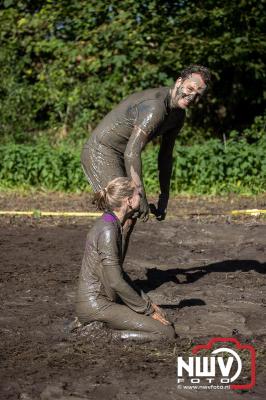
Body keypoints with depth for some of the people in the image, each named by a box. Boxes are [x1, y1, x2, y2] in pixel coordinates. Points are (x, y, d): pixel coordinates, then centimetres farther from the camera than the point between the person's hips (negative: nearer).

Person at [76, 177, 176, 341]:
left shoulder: (113, 224, 12)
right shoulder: (108, 229, -19)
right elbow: (115, 281, -22)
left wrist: (146, 301, 14)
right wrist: (148, 310, -12)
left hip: (105, 300, 10)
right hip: (96, 306, -10)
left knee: (165, 322, 18)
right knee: (168, 333, -12)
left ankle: (99, 328, 10)